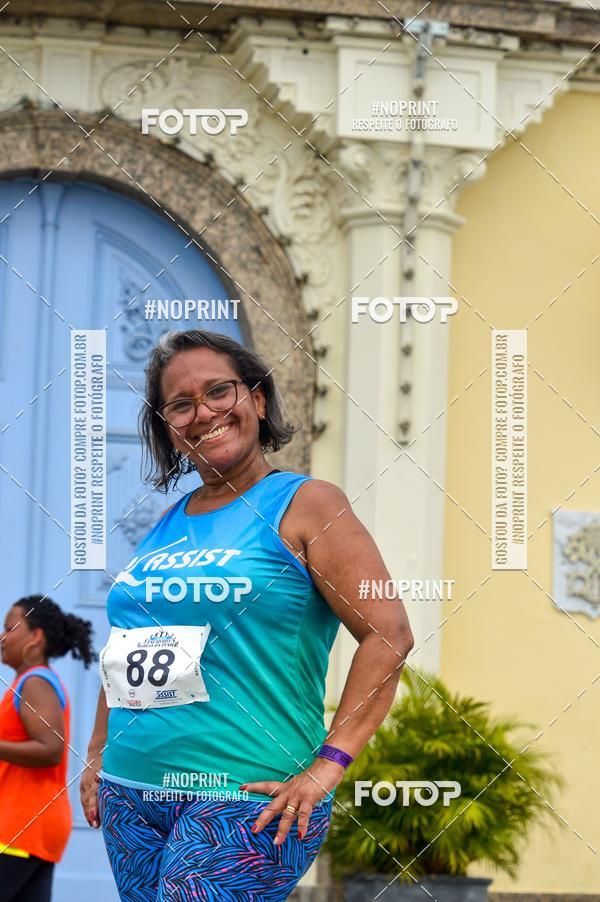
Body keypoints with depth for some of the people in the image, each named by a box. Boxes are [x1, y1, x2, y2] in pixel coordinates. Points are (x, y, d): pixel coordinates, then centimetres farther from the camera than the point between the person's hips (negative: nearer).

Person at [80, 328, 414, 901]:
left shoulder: (304, 505, -3)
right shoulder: (162, 527, 15)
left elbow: (389, 634, -11)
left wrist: (329, 764, -16)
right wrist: (97, 756, 18)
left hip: (247, 801, -6)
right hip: (131, 797, 6)